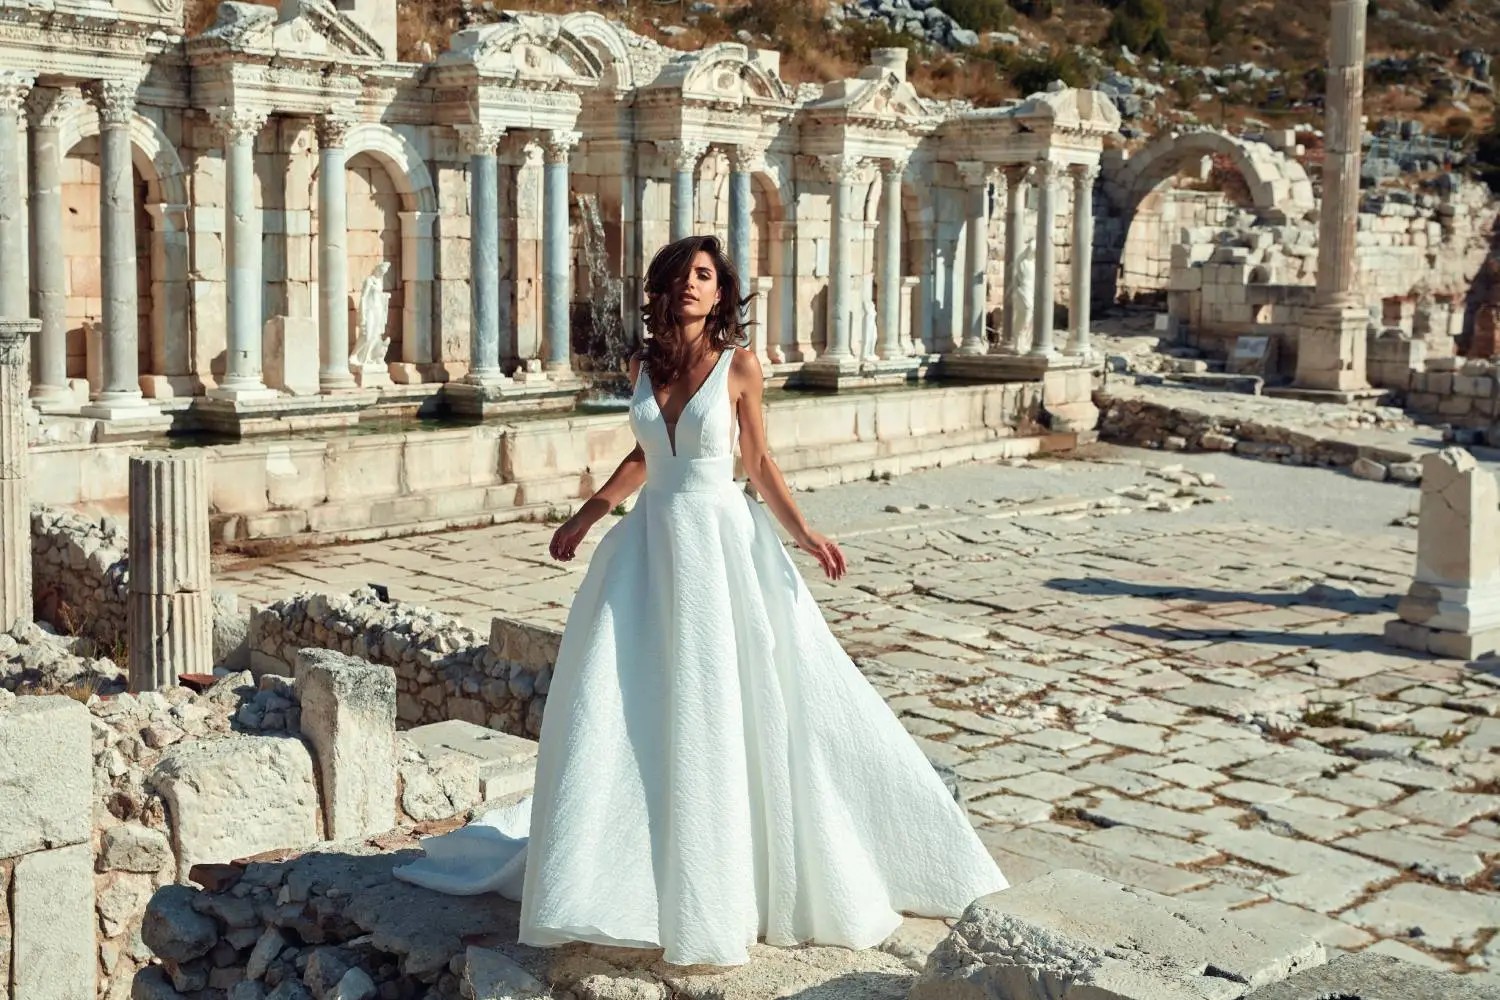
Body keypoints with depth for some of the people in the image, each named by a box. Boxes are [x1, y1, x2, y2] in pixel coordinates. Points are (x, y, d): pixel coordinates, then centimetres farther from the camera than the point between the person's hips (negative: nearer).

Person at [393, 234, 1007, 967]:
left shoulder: (738, 366, -5)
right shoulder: (644, 365, 6)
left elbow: (757, 460, 2)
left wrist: (801, 531, -8)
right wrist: (584, 518, 21)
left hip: (723, 543, -4)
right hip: (651, 546, 4)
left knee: (733, 708, -1)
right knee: (629, 710, 5)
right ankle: (625, 869, 21)